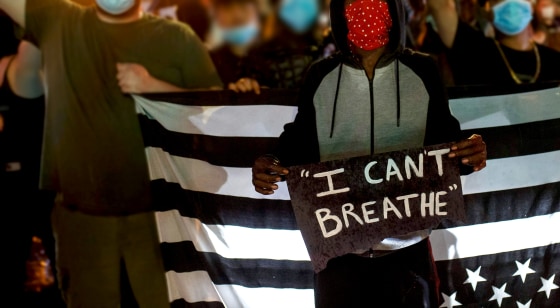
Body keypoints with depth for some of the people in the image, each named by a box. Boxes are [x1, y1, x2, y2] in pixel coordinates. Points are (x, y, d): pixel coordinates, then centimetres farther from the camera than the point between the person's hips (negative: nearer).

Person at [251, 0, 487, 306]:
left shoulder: (422, 72, -1)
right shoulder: (320, 77, 1)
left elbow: (444, 140, 4)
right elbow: (301, 141, 7)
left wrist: (469, 154, -18)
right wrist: (273, 163, -13)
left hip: (407, 248, 0)